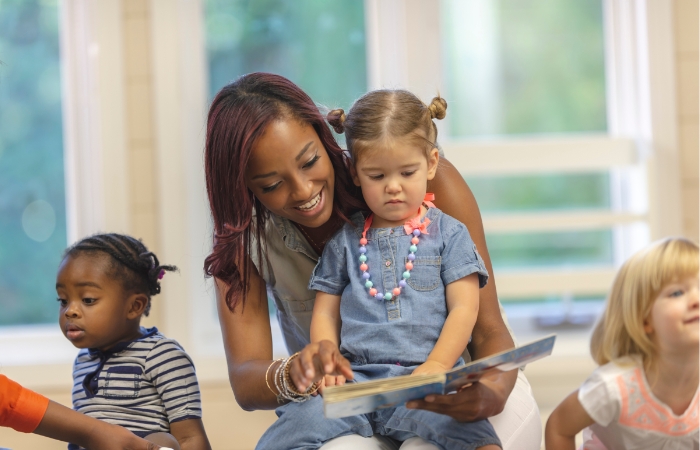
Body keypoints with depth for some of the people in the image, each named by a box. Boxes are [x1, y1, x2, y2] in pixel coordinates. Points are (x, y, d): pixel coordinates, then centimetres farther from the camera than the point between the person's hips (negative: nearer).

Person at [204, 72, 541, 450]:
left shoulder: (429, 181, -16)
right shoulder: (245, 237, -9)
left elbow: (488, 331, -14)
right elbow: (245, 382, -18)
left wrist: (490, 394, -39)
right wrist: (292, 376, -44)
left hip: (448, 393, 0)